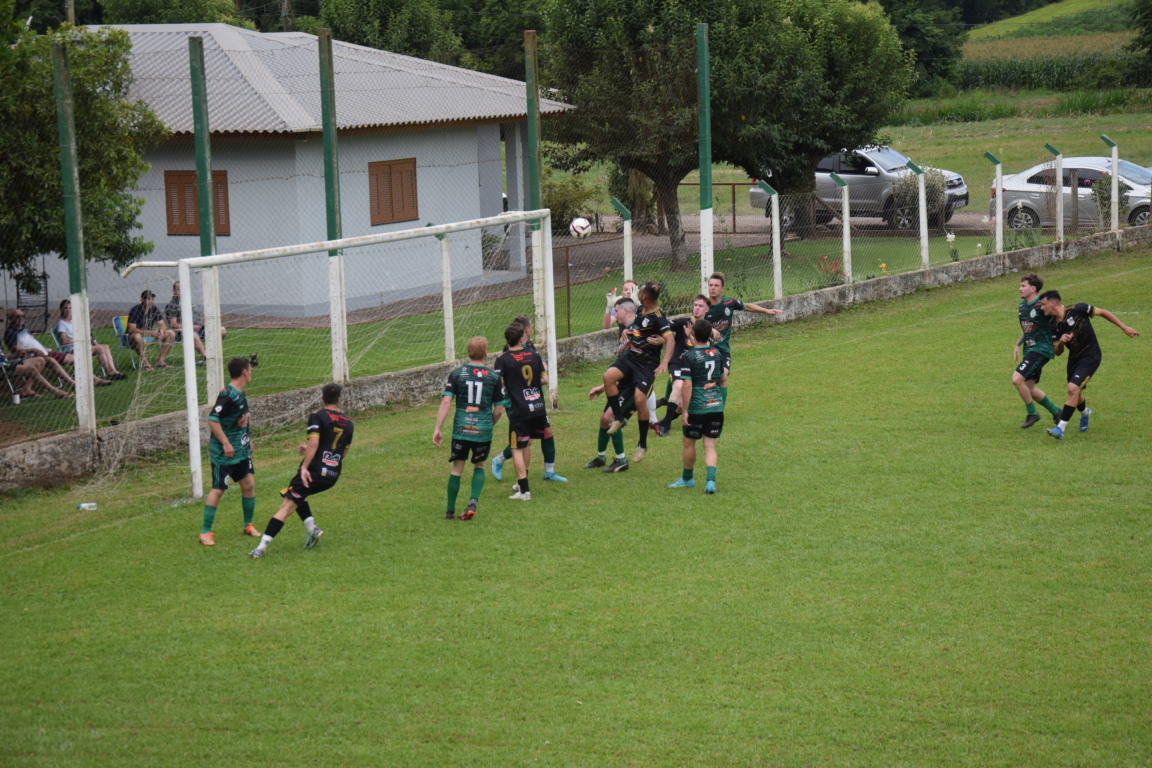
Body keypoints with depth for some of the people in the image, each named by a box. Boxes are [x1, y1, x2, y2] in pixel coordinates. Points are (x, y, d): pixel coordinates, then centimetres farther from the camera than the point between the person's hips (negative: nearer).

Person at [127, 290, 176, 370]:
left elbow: (163, 326, -1)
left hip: (150, 336, 6)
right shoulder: (135, 311, -19)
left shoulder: (154, 310, -1)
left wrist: (161, 331, -28)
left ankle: (160, 360, -12)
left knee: (171, 333, -8)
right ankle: (145, 362, -31)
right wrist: (150, 332, -38)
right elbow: (132, 329, -29)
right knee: (137, 336, -42)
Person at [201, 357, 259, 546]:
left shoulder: (240, 394, 9)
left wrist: (247, 440, 22)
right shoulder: (227, 395, -20)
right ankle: (205, 532, 4)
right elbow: (212, 420, -24)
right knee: (218, 489, -4)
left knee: (249, 484, 7)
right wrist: (226, 443, -23)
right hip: (224, 452, -9)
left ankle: (248, 525, 23)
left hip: (241, 450, 9)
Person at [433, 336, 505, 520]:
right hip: (483, 431, 0)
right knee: (479, 466, 19)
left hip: (461, 429, 0)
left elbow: (446, 402, -8)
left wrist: (438, 429, -6)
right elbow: (499, 409, 3)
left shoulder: (457, 374, -1)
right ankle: (473, 503, 1)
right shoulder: (494, 377, 0)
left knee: (457, 468, 11)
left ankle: (450, 511, 16)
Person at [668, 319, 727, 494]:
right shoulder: (717, 353, 6)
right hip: (716, 406, 5)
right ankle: (710, 480, -12)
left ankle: (687, 479, 30)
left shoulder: (689, 356, -12)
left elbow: (687, 385, -17)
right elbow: (724, 379, 16)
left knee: (689, 442, 15)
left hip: (697, 408, -5)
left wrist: (685, 411, -12)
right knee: (710, 446, 6)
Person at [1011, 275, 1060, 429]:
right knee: (1029, 388, 9)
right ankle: (1056, 411, 28)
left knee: (1017, 379, -20)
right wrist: (1017, 344, 11)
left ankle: (1031, 414, -3)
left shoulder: (1041, 306, -16)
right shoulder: (1022, 306, 10)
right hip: (1029, 349, 9)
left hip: (1042, 348, -9)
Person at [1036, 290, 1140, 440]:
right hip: (1074, 358, 6)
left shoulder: (1076, 310, -20)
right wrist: (1060, 342, -22)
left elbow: (1102, 313, -8)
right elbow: (1058, 352, 1)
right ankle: (1084, 412, 51)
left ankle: (1061, 428, -18)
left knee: (1073, 388, -20)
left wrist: (1124, 328, -6)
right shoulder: (1052, 325, -4)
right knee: (1074, 392, 16)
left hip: (1090, 357, -6)